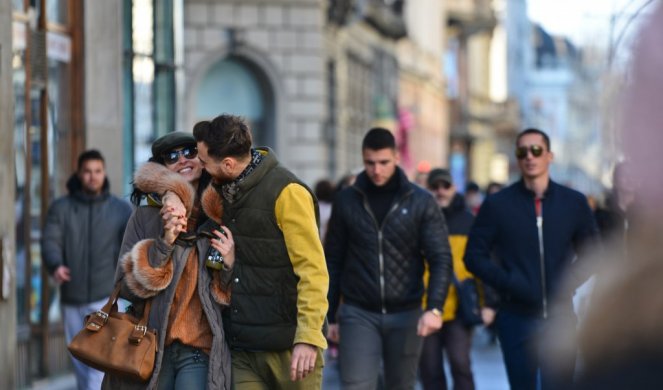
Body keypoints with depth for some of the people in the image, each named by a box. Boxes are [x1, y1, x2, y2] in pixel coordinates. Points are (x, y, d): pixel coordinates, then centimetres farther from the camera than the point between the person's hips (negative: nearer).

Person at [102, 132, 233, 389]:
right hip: (151, 349, 0)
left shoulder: (220, 220, 7)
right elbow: (126, 287, -4)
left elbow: (235, 298, 13)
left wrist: (230, 264, -7)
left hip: (200, 351, 0)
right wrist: (164, 244, -14)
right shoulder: (145, 217, 3)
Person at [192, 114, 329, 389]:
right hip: (242, 349, 6)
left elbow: (313, 270, -15)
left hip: (287, 347, -6)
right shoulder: (226, 191, 9)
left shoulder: (286, 192, -13)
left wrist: (309, 337, -22)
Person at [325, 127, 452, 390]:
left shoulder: (421, 202, -1)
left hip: (405, 315, 0)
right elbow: (333, 261, 8)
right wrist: (331, 316, 6)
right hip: (358, 314, 0)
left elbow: (441, 259, -5)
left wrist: (435, 308, -20)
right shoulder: (346, 201, 3)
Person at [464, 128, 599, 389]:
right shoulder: (497, 204, 2)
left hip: (560, 318, 0)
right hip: (516, 319, 0)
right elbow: (475, 256, 2)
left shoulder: (574, 202, 6)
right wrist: (509, 284, -13)